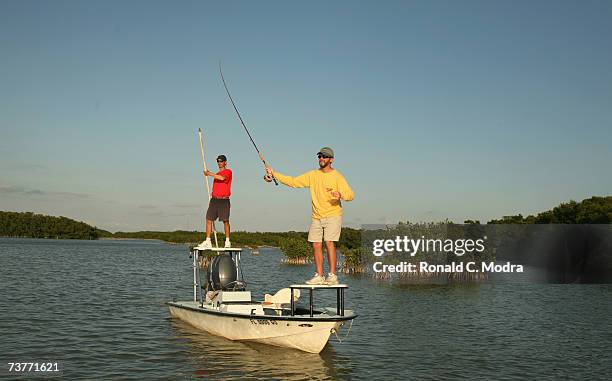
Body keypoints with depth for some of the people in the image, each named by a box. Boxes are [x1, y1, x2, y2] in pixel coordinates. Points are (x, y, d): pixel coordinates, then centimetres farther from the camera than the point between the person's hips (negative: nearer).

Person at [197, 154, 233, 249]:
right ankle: (208, 242, -1)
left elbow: (222, 178, -22)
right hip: (214, 199, 7)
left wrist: (209, 174, -15)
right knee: (209, 219, -2)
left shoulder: (228, 172, -1)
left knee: (225, 221, -5)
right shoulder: (217, 174, 21)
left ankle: (227, 241, 4)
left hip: (224, 200, -7)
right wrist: (212, 194, 12)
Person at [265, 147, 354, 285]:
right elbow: (293, 181, 7)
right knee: (316, 245, 2)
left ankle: (332, 276, -11)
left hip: (333, 216, -5)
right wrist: (274, 174, 0)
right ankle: (319, 276, 10)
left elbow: (350, 195, -9)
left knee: (329, 242, -15)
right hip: (316, 217, 5)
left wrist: (340, 194, -32)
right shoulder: (312, 175, 8)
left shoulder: (337, 176, -4)